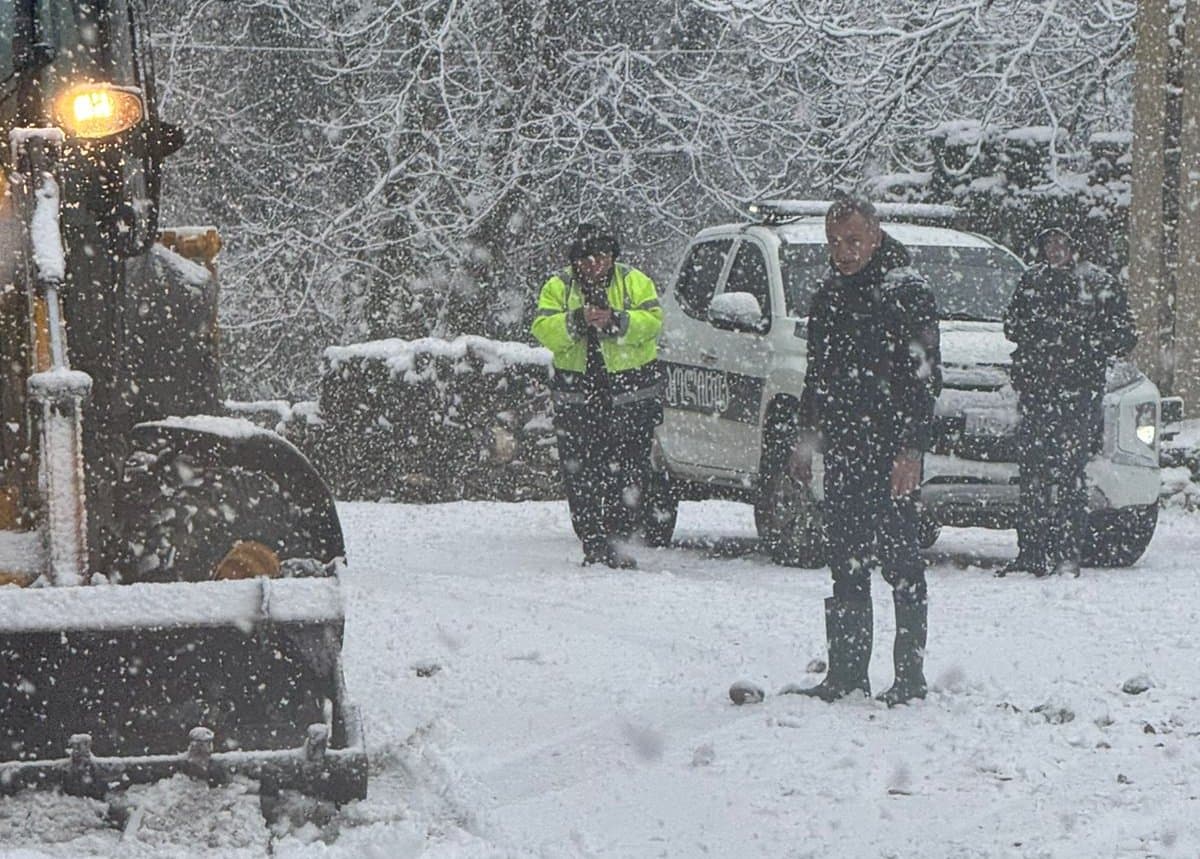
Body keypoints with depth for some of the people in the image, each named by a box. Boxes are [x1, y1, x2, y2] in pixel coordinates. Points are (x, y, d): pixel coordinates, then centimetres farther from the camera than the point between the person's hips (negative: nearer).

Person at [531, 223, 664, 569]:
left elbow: (652, 320, -9)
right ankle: (595, 544, 2)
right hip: (577, 395, 1)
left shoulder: (635, 282, 5)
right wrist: (576, 321, -22)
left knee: (629, 471, -2)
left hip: (632, 396, -1)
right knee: (579, 474, -3)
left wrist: (615, 321, -24)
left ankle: (613, 534, 9)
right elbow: (543, 329, -5)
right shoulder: (558, 288, 7)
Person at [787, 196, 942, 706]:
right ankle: (846, 673, 13)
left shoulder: (905, 292, -8)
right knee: (845, 561, 9)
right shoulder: (829, 297, 15)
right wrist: (806, 439, 19)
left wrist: (911, 449, -20)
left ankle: (910, 675, -2)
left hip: (890, 449, -7)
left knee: (899, 560, -5)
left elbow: (923, 377, -14)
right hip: (842, 448, 8)